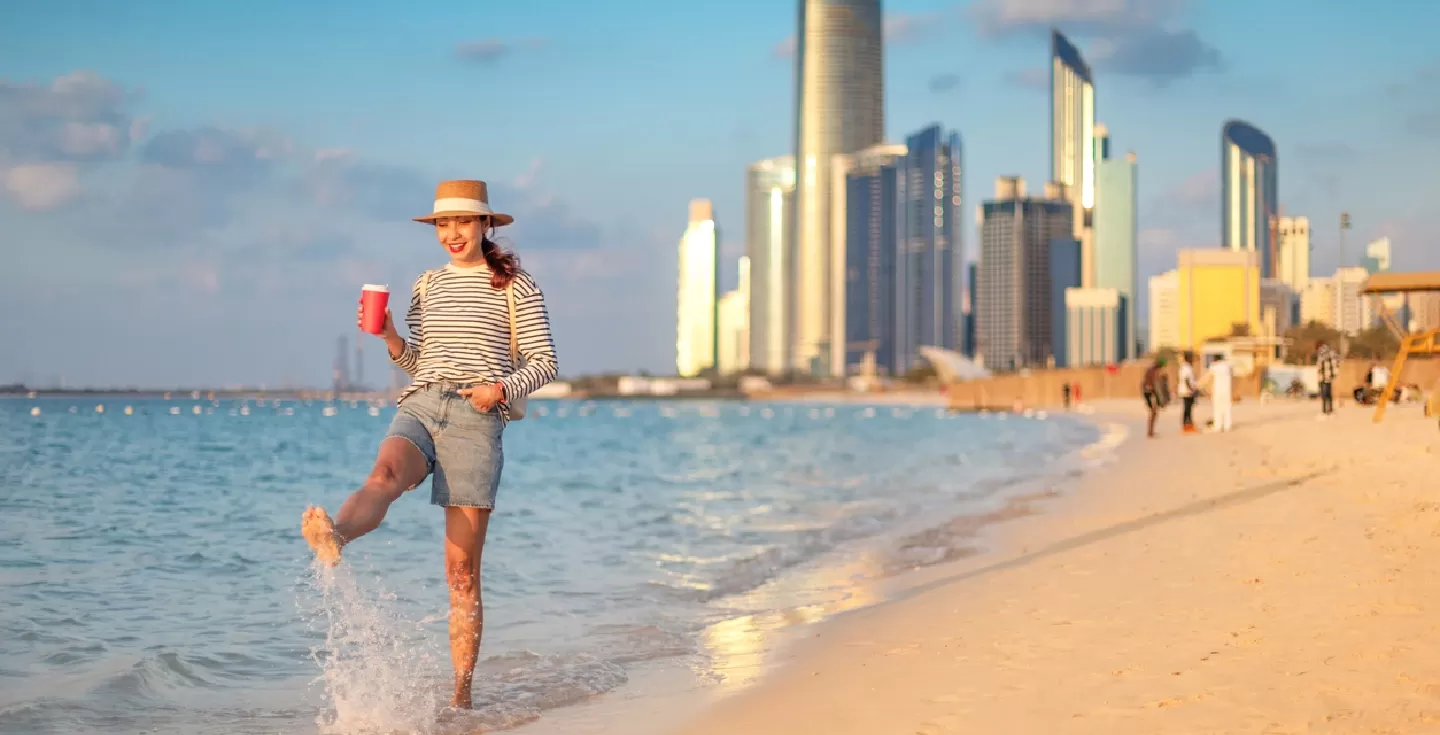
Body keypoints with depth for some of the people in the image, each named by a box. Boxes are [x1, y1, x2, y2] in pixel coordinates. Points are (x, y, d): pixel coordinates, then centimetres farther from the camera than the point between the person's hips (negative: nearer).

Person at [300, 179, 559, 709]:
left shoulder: (515, 285, 6)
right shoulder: (428, 285, 19)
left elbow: (545, 362, 4)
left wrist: (502, 387, -14)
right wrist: (390, 336, 4)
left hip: (475, 418, -3)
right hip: (418, 408, 3)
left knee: (462, 571, -3)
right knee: (384, 474, -35)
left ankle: (461, 697, 2)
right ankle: (332, 539, -66)